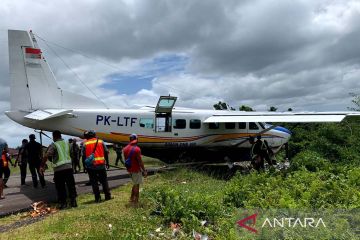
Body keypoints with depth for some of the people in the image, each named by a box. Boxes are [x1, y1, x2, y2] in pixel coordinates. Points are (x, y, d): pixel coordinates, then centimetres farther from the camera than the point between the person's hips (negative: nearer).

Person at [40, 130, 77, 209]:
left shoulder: (53, 145, -6)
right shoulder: (67, 143, 11)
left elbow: (46, 156, -17)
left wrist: (42, 166, -14)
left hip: (58, 169, -4)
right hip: (68, 167, 4)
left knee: (60, 187, 7)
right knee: (71, 185, 10)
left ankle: (63, 203, 10)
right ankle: (73, 201, 12)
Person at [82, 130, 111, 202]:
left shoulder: (85, 144, 0)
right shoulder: (101, 142, 4)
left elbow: (84, 156, -2)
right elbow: (106, 152, 4)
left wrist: (85, 165, 8)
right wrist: (107, 162, 12)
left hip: (91, 166, -1)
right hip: (101, 165, 1)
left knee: (94, 182, 6)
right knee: (104, 181, 12)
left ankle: (97, 198, 7)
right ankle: (107, 196, 15)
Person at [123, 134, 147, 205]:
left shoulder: (125, 149, 3)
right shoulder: (137, 149, -19)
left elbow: (126, 160, 10)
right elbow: (140, 161, -19)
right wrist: (144, 171, -11)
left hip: (130, 169, 7)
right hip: (136, 170, -7)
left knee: (135, 184, 22)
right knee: (136, 185, 5)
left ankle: (132, 198, 26)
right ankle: (136, 201, 13)